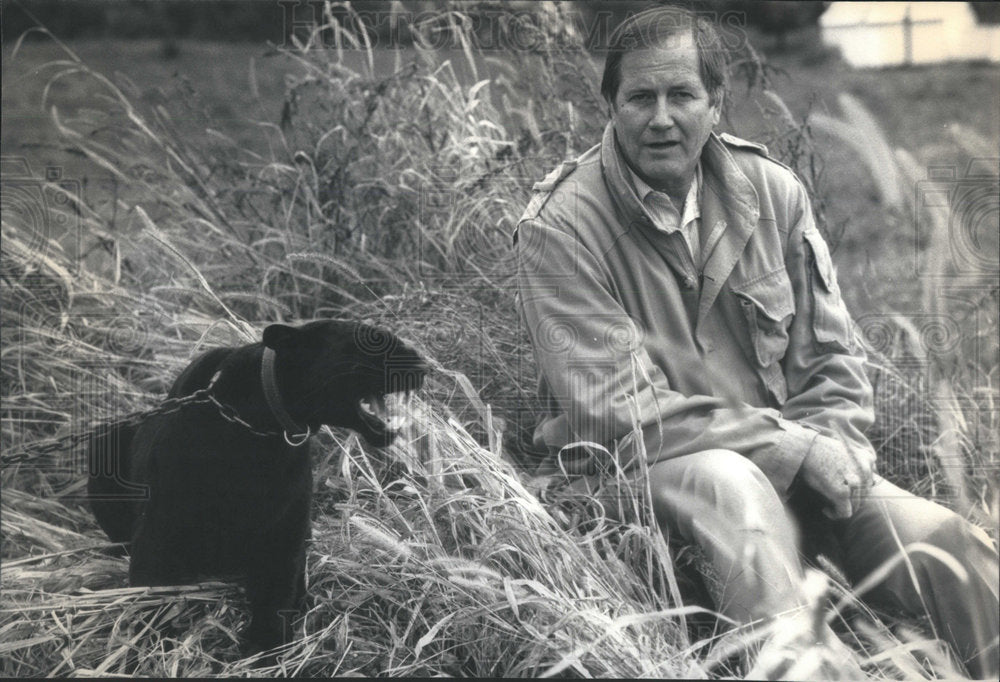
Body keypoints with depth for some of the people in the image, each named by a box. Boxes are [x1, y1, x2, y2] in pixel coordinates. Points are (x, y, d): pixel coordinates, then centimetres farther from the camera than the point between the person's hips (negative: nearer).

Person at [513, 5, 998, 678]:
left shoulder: (772, 192, 4)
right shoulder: (559, 228, -11)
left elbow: (835, 360, 9)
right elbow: (621, 409, -15)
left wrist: (830, 449, -13)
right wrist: (791, 447, -19)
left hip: (790, 462, 4)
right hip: (643, 467, -4)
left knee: (941, 539, -19)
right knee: (737, 490, -37)